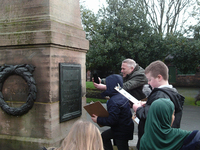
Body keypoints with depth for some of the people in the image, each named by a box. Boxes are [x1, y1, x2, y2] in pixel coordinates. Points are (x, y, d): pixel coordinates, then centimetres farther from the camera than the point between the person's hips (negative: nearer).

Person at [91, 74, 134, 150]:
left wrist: (98, 120, -17)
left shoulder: (113, 101, -28)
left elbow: (112, 120, -27)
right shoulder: (123, 96, 0)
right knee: (104, 136, 24)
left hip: (122, 132, -9)